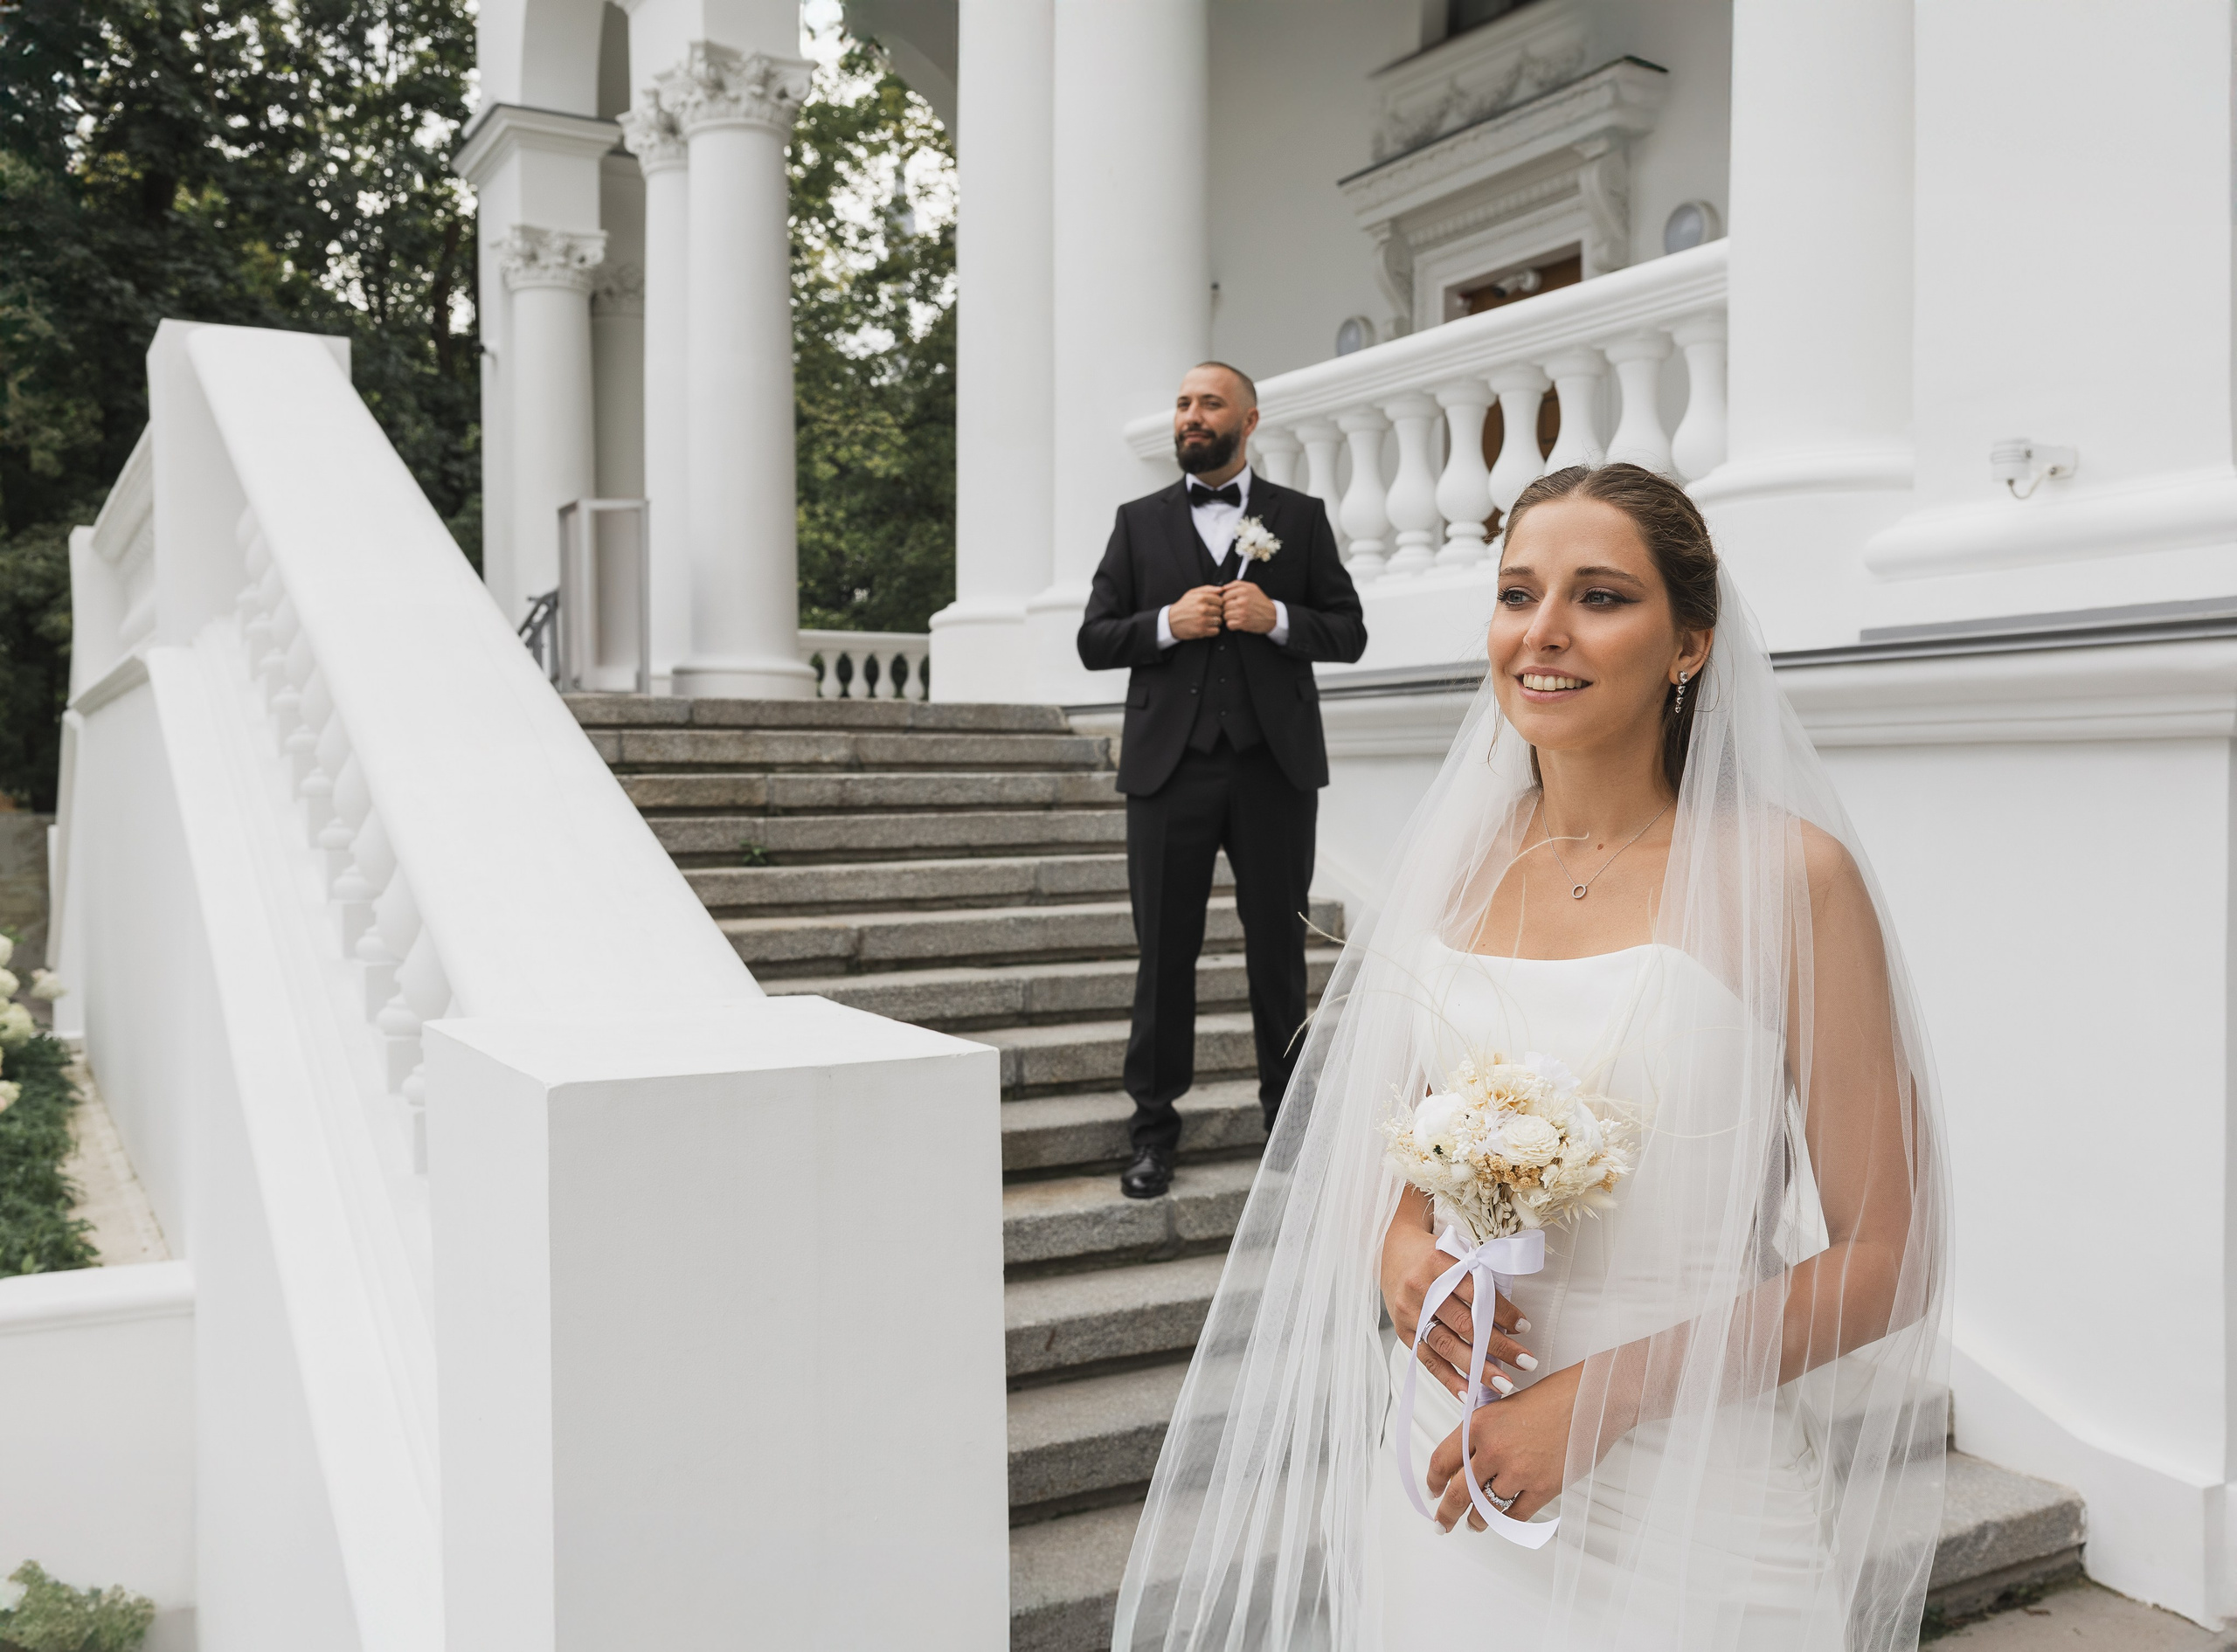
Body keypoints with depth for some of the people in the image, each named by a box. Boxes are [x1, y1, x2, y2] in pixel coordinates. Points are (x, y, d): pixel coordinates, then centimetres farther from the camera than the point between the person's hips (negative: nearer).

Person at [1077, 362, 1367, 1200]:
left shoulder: (1301, 517, 10)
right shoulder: (1139, 521, 11)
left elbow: (1349, 631, 6)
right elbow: (1093, 640, 6)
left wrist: (1278, 618, -12)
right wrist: (1166, 623, -11)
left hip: (1273, 767, 0)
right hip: (1170, 766, 0)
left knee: (1278, 946, 6)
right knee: (1164, 951, 3)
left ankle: (1291, 1118, 19)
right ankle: (1155, 1129, 13)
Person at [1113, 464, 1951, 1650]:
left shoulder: (1787, 874, -12)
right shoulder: (1453, 865, 1)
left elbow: (1884, 1256, -11)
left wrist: (1602, 1395, -17)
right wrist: (1399, 1254, -9)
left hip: (1690, 1500, -4)